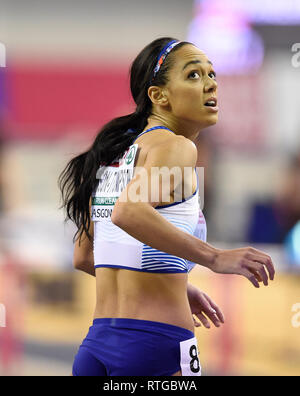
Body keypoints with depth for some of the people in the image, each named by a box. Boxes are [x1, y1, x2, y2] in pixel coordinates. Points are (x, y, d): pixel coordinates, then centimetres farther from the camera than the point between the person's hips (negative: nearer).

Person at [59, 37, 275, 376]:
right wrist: (214, 257, -27)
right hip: (157, 346, -8)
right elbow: (127, 211, -28)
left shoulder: (114, 152, 18)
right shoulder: (174, 145, -7)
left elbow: (83, 257, 24)